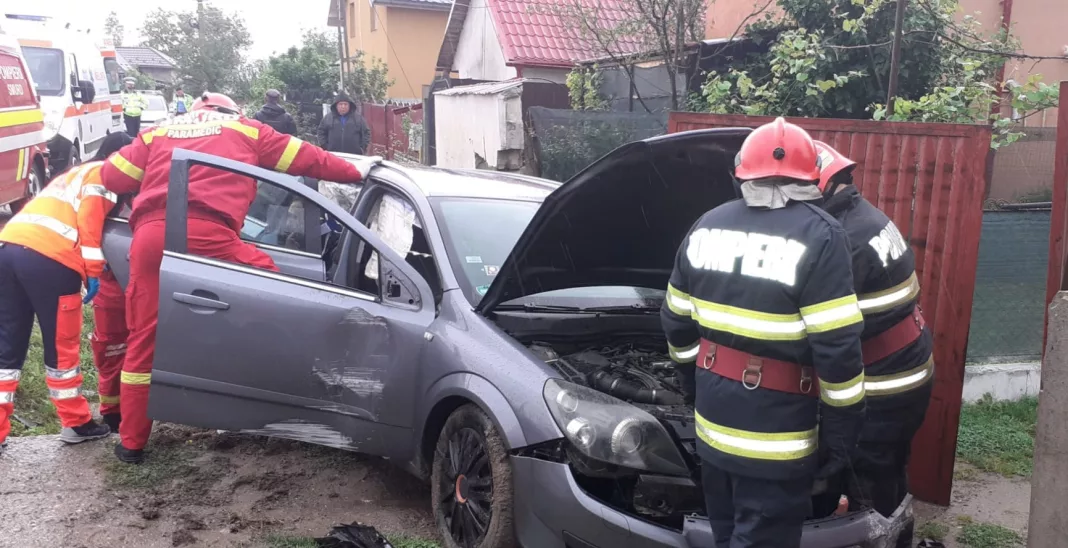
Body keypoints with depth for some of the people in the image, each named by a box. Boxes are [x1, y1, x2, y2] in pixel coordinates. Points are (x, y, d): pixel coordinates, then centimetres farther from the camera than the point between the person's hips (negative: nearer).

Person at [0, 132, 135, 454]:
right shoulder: (104, 173, 8)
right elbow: (90, 215, -7)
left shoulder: (74, 173, 34)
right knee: (61, 348, 5)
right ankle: (77, 424, 18)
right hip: (48, 258, -8)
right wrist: (94, 270, -8)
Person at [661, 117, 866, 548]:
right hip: (775, 433, -6)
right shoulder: (818, 237, -14)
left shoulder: (706, 227, 5)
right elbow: (837, 347, -17)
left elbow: (677, 322, 12)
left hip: (713, 418, 6)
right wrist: (841, 434, -7)